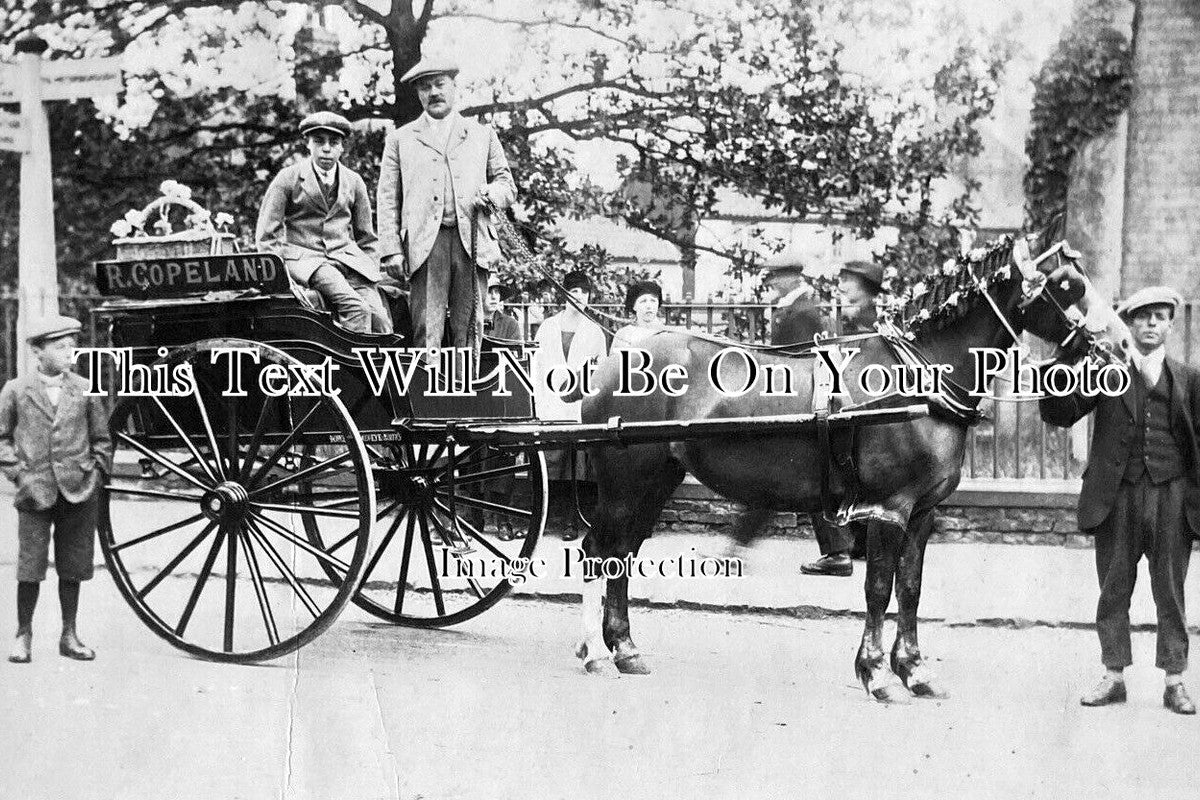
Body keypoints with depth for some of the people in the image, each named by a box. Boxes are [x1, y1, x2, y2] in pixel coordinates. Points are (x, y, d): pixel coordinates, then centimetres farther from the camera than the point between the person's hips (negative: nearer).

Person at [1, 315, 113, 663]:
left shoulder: (85, 390, 6)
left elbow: (102, 439, 12)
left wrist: (97, 472, 2)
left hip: (78, 493, 2)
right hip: (35, 493, -1)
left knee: (72, 569, 7)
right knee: (29, 568, -1)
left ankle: (69, 635, 17)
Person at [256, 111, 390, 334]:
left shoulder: (354, 182, 13)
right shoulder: (288, 179, 2)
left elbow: (367, 238, 21)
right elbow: (267, 236, 0)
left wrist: (373, 276, 8)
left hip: (347, 257, 4)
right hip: (304, 257, -4)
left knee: (381, 321, -20)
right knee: (354, 307, -31)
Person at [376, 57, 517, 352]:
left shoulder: (483, 135, 21)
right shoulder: (400, 139, 17)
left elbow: (507, 184, 20)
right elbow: (388, 198, 11)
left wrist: (491, 195, -5)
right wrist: (392, 249, -1)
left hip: (473, 242, 1)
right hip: (426, 243, -1)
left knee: (470, 328, -3)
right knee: (426, 332, -9)